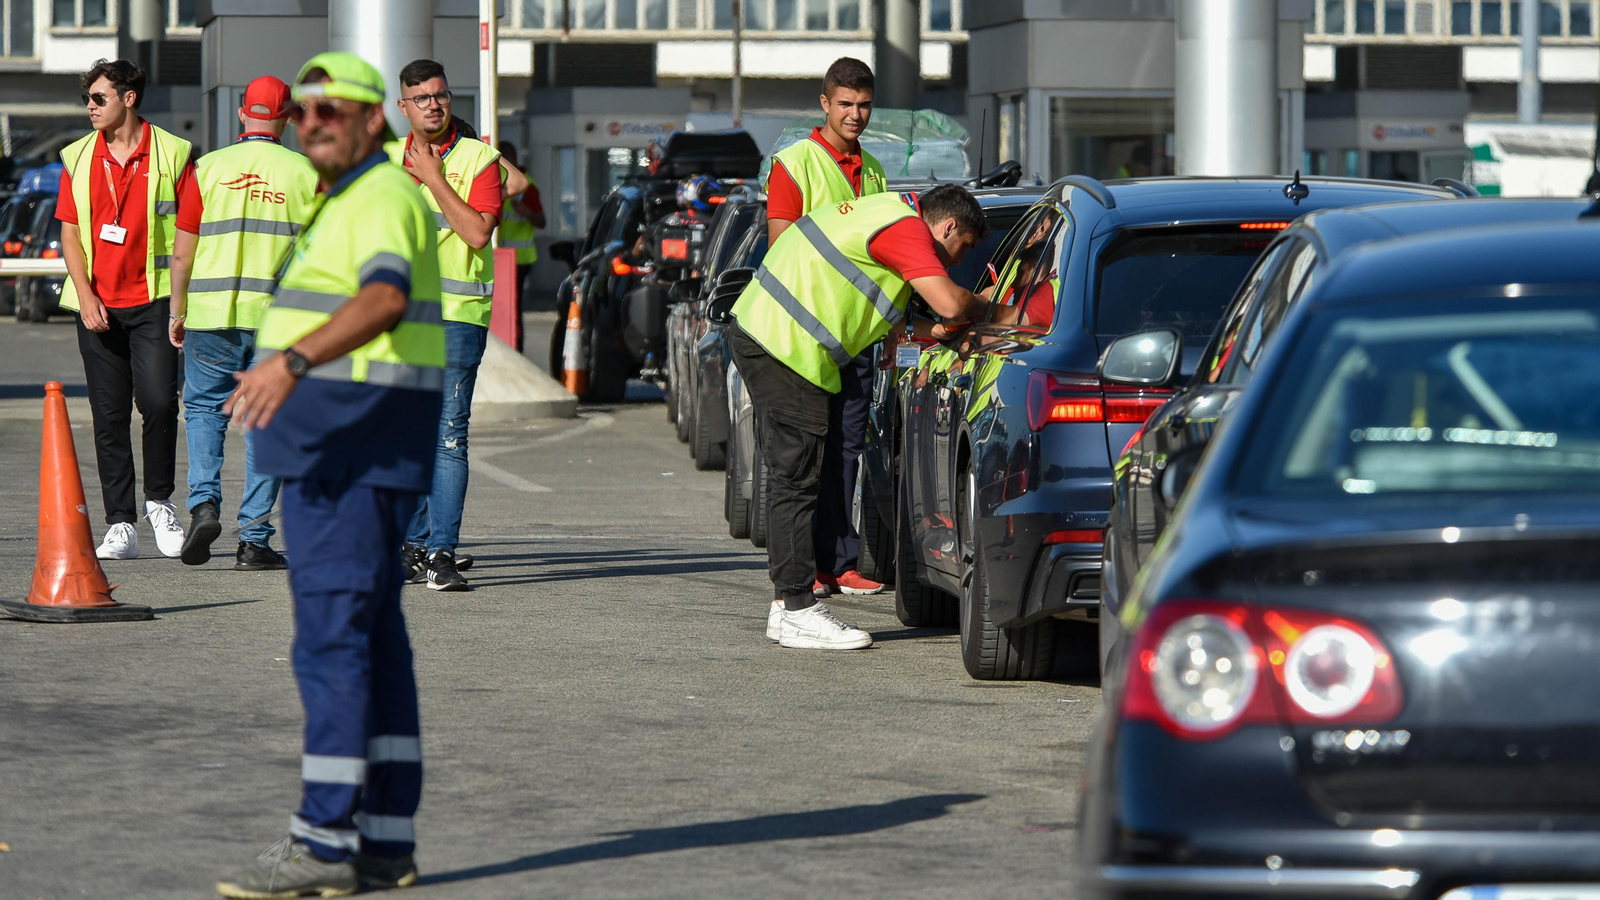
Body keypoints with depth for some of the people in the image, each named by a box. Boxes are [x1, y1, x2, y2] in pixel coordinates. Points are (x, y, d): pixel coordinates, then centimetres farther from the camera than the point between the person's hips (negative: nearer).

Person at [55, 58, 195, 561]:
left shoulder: (172, 155, 0)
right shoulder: (78, 158, 8)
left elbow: (187, 231, 0)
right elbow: (70, 232, 9)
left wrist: (180, 301, -7)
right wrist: (85, 295, -4)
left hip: (153, 299, -3)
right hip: (98, 305, 3)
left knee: (158, 401, -15)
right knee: (109, 416, 2)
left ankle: (159, 501, 8)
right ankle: (120, 526, 5)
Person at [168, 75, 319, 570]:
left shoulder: (209, 168, 1)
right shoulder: (304, 173, 1)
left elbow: (182, 252, 2)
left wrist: (176, 312, 13)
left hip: (212, 310, 0)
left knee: (204, 408, 16)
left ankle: (204, 502, -7)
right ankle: (254, 539, 5)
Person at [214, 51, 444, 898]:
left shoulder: (383, 198, -13)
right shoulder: (347, 201, 21)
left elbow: (385, 297, -33)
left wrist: (292, 360, -45)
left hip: (355, 440, -11)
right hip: (332, 442, 11)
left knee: (332, 637, -12)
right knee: (372, 638, 10)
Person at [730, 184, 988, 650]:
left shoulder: (891, 211, 21)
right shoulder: (907, 228, -11)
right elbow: (950, 304, -20)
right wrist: (982, 306, 0)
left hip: (760, 332, 11)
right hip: (786, 347, -11)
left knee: (791, 478, 13)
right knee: (796, 480, -9)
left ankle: (787, 605, 17)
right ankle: (798, 611, -9)